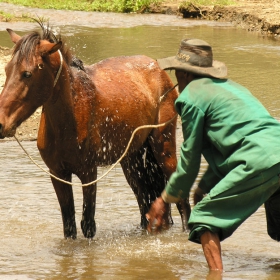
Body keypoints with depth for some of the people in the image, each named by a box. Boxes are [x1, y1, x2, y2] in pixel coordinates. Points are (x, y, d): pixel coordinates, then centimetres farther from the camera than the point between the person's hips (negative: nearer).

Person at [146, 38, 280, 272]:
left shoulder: (192, 96, 3)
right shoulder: (227, 85, 27)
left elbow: (190, 158, 7)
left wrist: (165, 200, 17)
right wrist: (203, 188, 32)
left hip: (260, 162, -8)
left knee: (204, 216, 0)